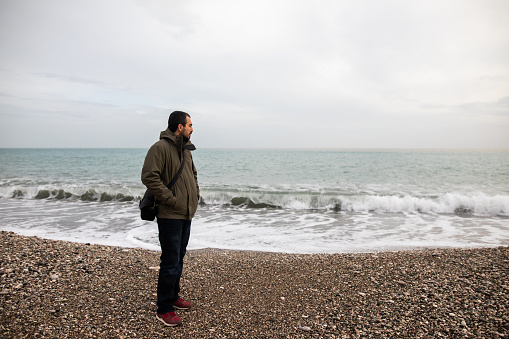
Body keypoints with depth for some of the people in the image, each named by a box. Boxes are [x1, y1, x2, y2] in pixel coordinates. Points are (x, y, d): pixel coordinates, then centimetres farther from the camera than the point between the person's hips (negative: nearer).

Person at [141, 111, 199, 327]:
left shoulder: (185, 149, 13)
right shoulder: (161, 147, -15)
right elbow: (149, 177, -23)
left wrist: (195, 195, 12)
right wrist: (170, 199, -21)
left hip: (186, 214, 9)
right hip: (170, 215, -9)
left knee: (179, 258, 19)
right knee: (170, 262, -3)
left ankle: (173, 297, 35)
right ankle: (163, 310, 11)